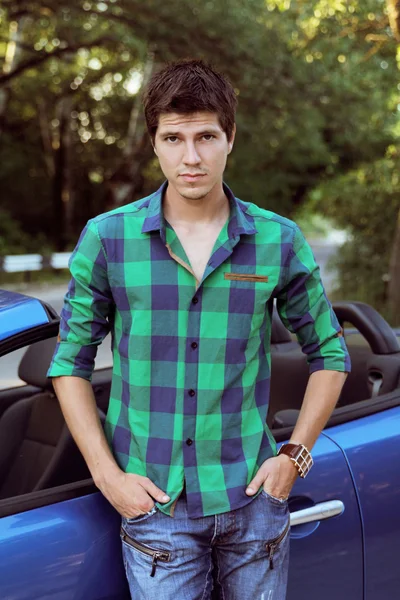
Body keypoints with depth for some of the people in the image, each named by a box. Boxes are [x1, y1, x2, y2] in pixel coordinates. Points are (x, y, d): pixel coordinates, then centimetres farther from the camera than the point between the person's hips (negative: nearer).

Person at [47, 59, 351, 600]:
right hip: (154, 503, -1)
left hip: (252, 499, 1)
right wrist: (107, 474, -5)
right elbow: (70, 362, 2)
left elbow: (330, 356, 9)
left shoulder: (279, 241, -2)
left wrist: (295, 455, 0)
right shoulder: (107, 238, -4)